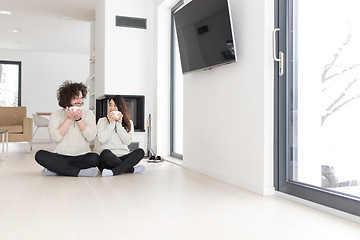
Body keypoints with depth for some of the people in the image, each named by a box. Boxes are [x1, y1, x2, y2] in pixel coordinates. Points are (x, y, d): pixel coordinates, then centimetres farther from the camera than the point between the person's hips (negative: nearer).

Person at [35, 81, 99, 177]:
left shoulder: (88, 114, 8)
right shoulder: (56, 115, 6)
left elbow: (91, 137, -6)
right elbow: (56, 137, -10)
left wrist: (79, 119, -11)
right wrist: (69, 118, -11)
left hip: (82, 157, 0)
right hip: (61, 157, 1)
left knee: (94, 158, -32)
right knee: (40, 155, -25)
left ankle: (56, 169, -18)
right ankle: (79, 172, -25)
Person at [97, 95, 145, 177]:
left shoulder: (129, 123, 14)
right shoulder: (102, 121, 10)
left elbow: (127, 141, -3)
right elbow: (102, 139, -6)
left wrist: (119, 124, -5)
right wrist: (111, 123, -5)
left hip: (123, 157, 2)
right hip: (109, 157, -1)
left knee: (140, 152, -26)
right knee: (105, 153, -36)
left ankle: (113, 171, -34)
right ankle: (132, 169, -24)